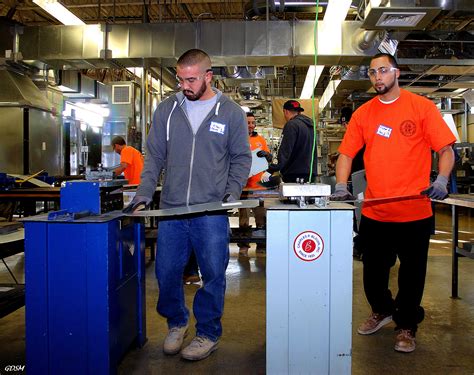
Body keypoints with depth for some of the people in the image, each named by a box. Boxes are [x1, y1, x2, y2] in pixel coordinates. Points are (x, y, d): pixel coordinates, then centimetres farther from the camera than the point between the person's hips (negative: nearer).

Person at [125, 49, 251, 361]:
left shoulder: (231, 112, 2)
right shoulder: (167, 110, 7)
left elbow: (241, 158, 6)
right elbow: (155, 156, 8)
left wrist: (232, 194, -7)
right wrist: (144, 194, -3)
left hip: (212, 212, -2)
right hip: (171, 209, 3)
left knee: (213, 275, 6)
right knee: (166, 272, 9)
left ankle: (209, 333, 26)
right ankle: (176, 323, 34)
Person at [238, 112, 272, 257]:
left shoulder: (260, 139, 14)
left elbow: (270, 157, 11)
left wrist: (265, 154, -10)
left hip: (259, 183, 4)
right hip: (243, 183, -3)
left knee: (262, 217, 5)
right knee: (243, 217, 2)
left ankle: (262, 245, 15)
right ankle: (243, 246, 12)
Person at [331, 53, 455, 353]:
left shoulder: (421, 106, -2)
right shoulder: (363, 113, 7)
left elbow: (445, 149, -4)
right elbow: (346, 153, 6)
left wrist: (441, 180, -20)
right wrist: (341, 186, -9)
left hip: (415, 212, -3)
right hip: (374, 212, 3)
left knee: (412, 274, 10)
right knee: (373, 270, 17)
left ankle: (406, 326, 31)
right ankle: (382, 310, 43)